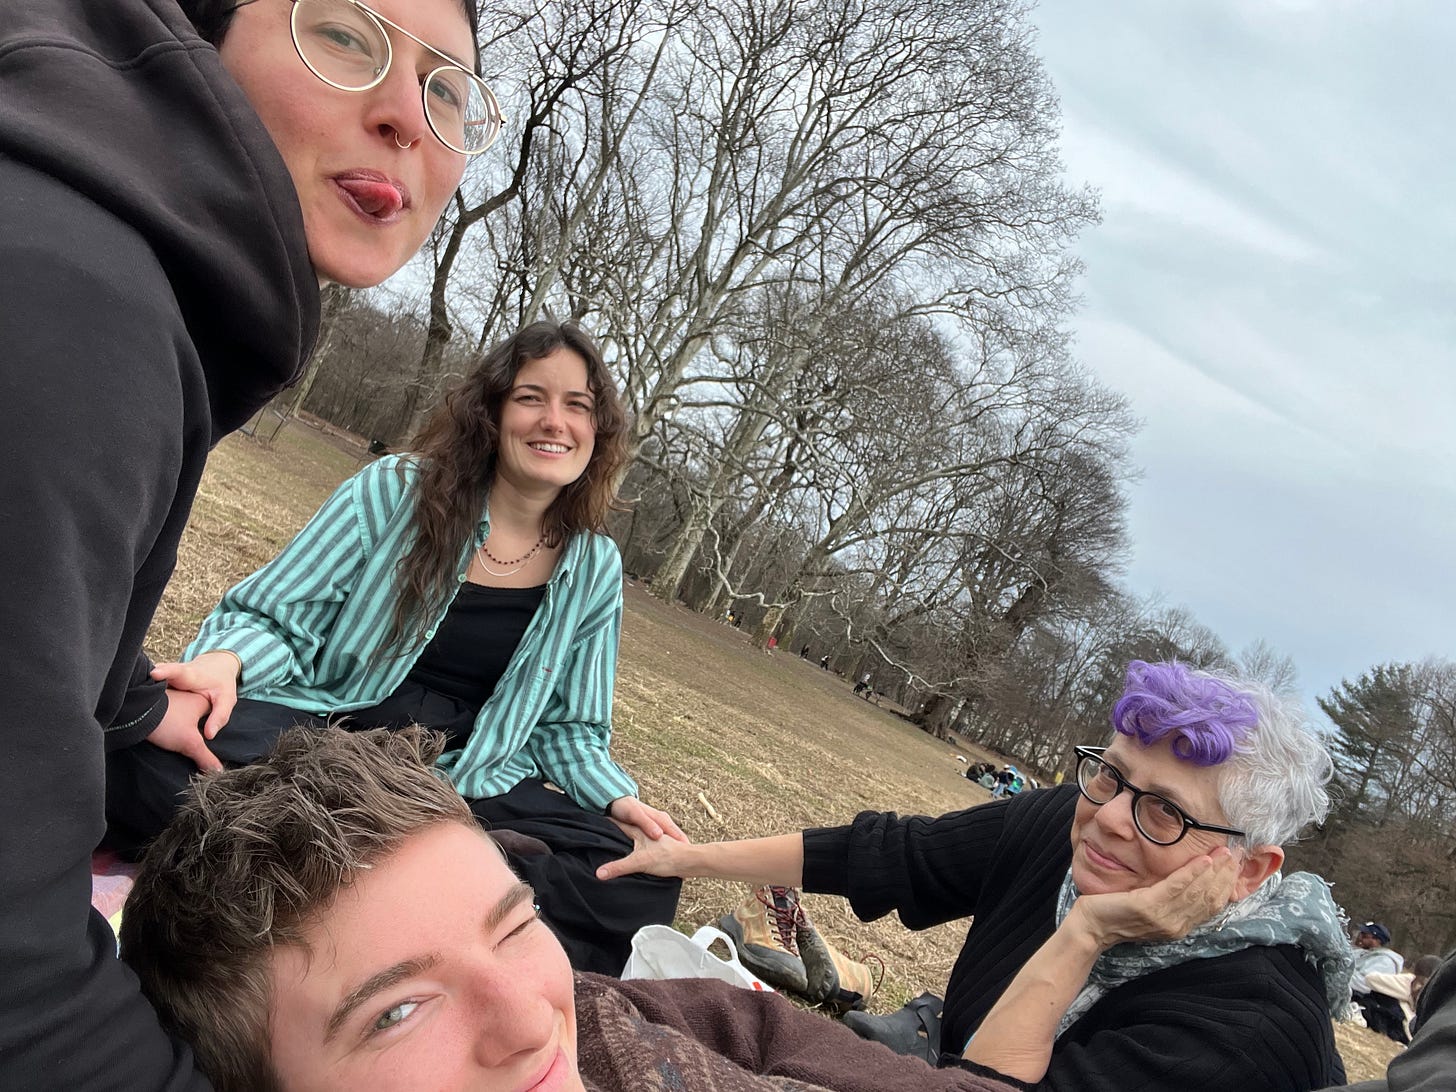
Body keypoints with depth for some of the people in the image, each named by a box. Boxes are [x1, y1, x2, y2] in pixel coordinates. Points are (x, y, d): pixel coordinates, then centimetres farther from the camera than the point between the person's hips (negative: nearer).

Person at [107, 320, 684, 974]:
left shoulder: (594, 569, 4)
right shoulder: (397, 490, -4)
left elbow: (567, 727, 13)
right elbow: (271, 619, -2)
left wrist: (620, 801, -7)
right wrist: (224, 662, -26)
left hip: (467, 781, 2)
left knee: (644, 888, -20)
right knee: (143, 751, -34)